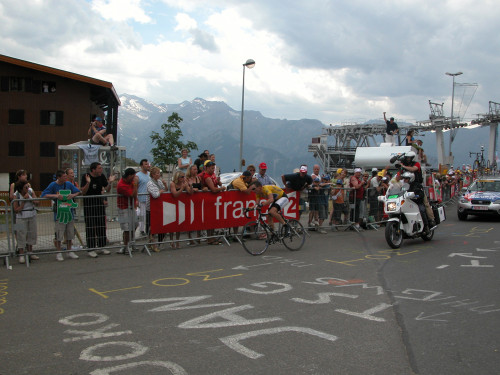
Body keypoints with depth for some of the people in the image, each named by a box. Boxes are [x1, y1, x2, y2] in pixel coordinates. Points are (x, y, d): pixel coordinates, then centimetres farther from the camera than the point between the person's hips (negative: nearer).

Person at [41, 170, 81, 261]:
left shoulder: (68, 184, 5)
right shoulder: (53, 185, -5)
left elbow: (78, 192, 12)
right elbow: (44, 195, -9)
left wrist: (73, 195, -10)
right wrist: (55, 196, -21)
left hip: (69, 212, 4)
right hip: (59, 212, -4)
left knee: (70, 233, 11)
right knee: (59, 234, -1)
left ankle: (69, 251, 24)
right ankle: (59, 253, 11)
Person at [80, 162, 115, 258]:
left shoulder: (102, 176, 3)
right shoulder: (85, 177, -11)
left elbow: (107, 190, 5)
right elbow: (83, 192, -16)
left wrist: (110, 182, -12)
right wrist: (88, 183, -30)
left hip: (99, 203, 5)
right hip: (88, 204, -5)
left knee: (101, 226, 8)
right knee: (90, 227, -3)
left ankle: (102, 247, 18)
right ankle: (91, 249, 3)